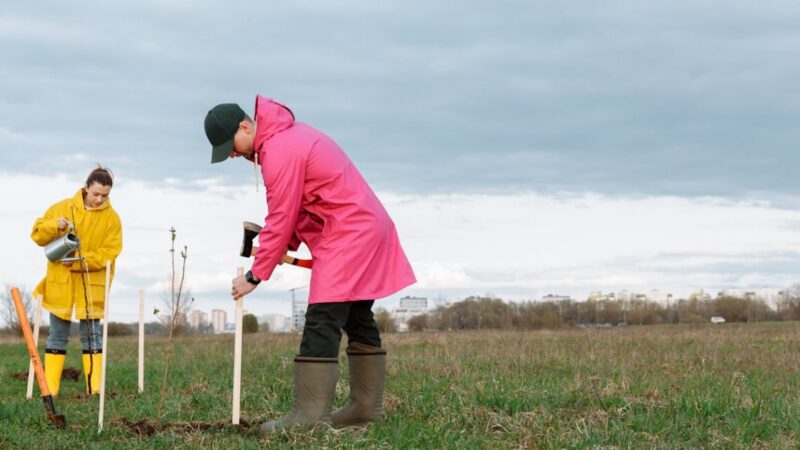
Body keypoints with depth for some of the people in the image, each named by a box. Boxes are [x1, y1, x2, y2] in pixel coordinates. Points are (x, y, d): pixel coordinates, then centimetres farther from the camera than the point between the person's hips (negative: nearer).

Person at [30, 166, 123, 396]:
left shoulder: (112, 218, -2)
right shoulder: (62, 208, 1)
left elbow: (109, 254, -8)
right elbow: (37, 234, 1)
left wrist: (79, 260, -20)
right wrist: (55, 226, -20)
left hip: (91, 287, -1)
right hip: (60, 283, 1)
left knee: (92, 336, 3)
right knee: (57, 336, 5)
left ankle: (95, 389, 5)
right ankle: (49, 390, 6)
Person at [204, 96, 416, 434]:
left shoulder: (279, 152, -18)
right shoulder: (286, 134, 15)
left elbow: (280, 221, -16)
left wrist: (254, 276, -9)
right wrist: (288, 246, 5)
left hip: (347, 236, -11)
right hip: (366, 228, 11)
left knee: (322, 323, -13)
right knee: (358, 320, 13)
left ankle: (311, 414, -16)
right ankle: (367, 405, 17)